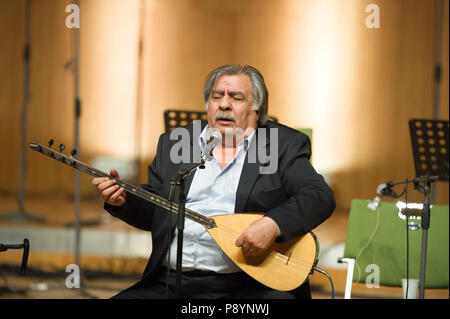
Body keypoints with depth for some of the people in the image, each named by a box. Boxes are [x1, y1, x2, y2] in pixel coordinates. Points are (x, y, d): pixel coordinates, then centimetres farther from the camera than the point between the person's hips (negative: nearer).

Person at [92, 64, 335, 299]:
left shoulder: (285, 144, 7)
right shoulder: (173, 143, 18)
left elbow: (320, 196, -6)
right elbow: (151, 212, 19)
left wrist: (273, 224, -22)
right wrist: (123, 201, -3)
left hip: (247, 287, -3)